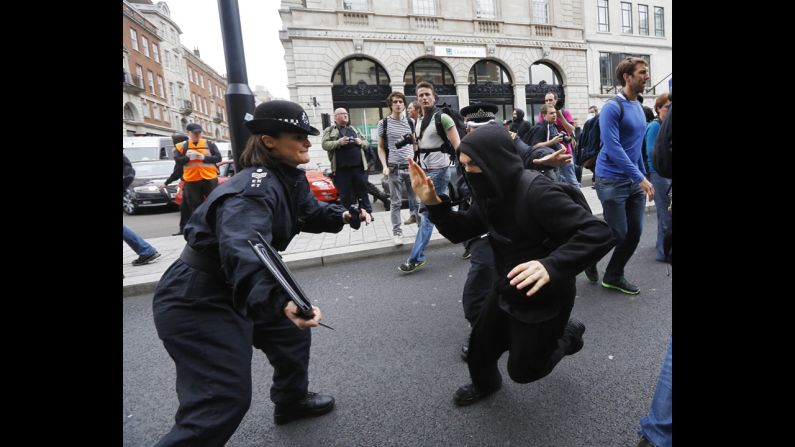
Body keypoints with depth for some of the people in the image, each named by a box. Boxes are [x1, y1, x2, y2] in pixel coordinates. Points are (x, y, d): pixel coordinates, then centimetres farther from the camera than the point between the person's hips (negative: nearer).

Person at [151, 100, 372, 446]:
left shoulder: (288, 177, 2)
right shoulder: (256, 188, -29)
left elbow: (308, 211, 20)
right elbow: (243, 249, -47)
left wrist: (342, 216, 2)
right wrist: (280, 301, -63)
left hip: (234, 289, 10)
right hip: (197, 301, -10)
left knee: (292, 332, 19)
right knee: (224, 400, -9)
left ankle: (291, 402, 44)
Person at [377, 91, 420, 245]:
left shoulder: (410, 122, 10)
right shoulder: (383, 123, 1)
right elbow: (381, 147, 3)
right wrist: (385, 166, -9)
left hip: (411, 166, 3)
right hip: (394, 167, -2)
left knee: (417, 199, 5)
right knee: (395, 202, 2)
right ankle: (397, 232, 10)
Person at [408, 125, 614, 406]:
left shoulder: (537, 193, -31)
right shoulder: (489, 193, -6)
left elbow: (599, 234, -34)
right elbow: (459, 232, 1)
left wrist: (551, 266, -49)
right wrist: (434, 204, -16)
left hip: (544, 298, -6)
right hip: (507, 292, 7)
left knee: (523, 369, 12)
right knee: (478, 351, 17)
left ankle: (568, 334, 38)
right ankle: (485, 384, 51)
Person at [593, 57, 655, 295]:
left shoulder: (638, 107, 13)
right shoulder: (612, 107, -13)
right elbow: (612, 148, -22)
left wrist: (643, 175, 18)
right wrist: (641, 178, -22)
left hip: (634, 180, 8)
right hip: (612, 181, -8)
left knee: (635, 233, 7)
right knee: (618, 234, -3)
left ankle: (614, 276, 22)